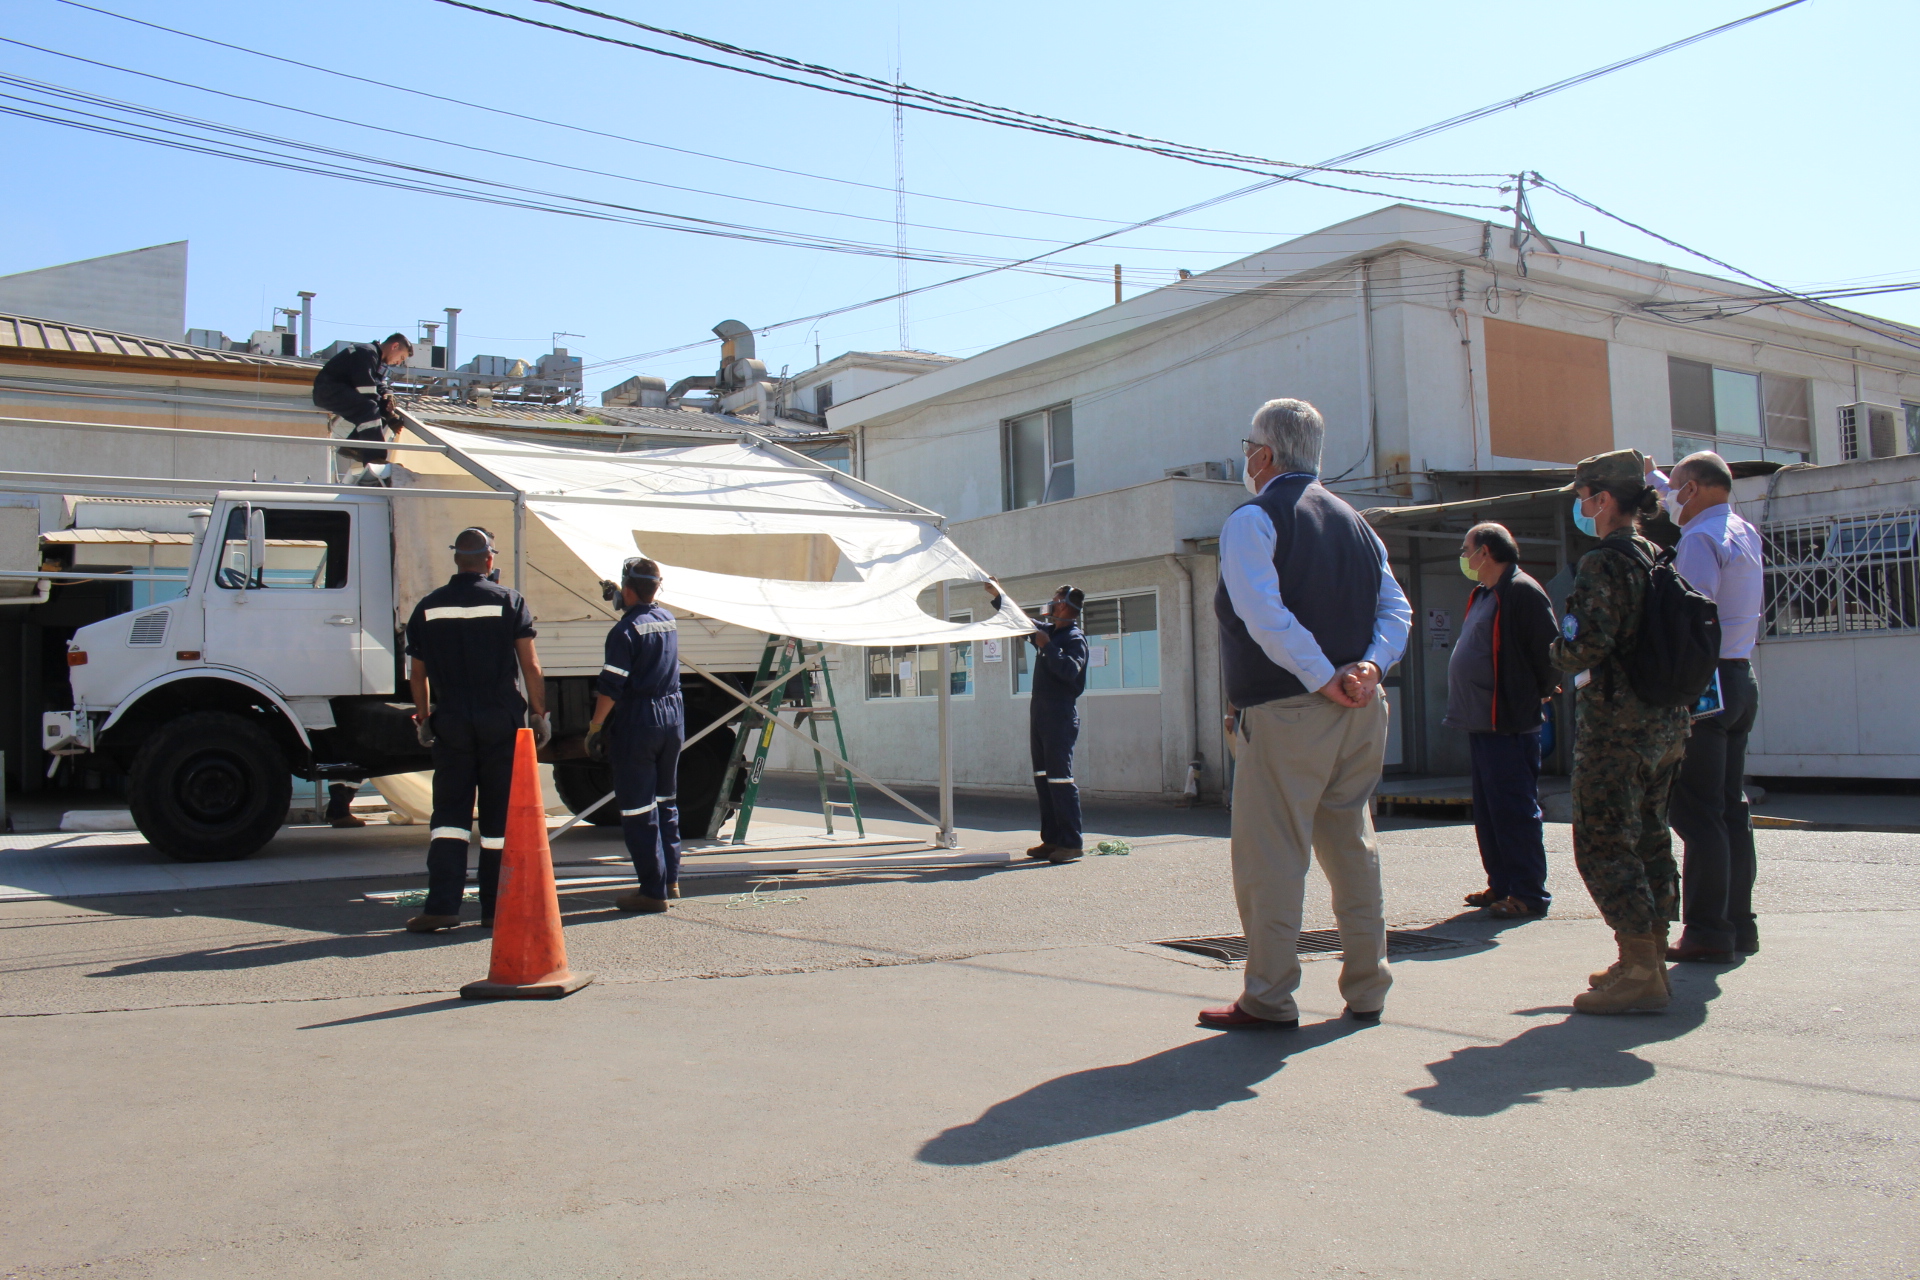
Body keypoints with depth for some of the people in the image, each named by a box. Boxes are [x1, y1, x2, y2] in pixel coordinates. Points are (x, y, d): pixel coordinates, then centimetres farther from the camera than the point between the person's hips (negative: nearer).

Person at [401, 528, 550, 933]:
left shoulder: (428, 607, 6)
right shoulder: (509, 601, -1)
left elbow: (417, 674, 10)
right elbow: (530, 665, -4)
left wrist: (423, 719, 22)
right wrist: (541, 714, 3)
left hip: (451, 721, 2)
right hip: (501, 720, -2)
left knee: (449, 814, 5)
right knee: (500, 818, 5)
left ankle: (442, 906, -4)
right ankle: (496, 909, 9)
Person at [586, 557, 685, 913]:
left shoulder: (625, 630, -14)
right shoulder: (668, 620, 8)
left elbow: (611, 687, -17)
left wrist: (595, 726, -6)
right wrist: (620, 599, 39)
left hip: (637, 722, -7)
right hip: (672, 716, 7)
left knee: (637, 807, -1)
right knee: (665, 800, 18)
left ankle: (653, 890, 0)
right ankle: (670, 879, 24)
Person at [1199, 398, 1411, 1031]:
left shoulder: (1252, 521, -5)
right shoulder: (1355, 521, 16)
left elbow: (1265, 615, -19)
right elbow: (1396, 609, 8)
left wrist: (1322, 678, -17)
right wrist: (1368, 667, -5)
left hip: (1284, 713, -7)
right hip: (1361, 712, 7)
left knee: (1269, 857, -1)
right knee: (1351, 847, 14)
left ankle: (1269, 998, 2)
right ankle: (1366, 990, 19)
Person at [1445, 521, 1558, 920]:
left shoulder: (1522, 591, -13)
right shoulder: (1482, 595, 19)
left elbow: (1547, 648, -16)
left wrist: (1538, 693, -6)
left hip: (1510, 723, -10)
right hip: (1481, 721, 10)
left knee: (1514, 811, -6)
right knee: (1488, 810, 14)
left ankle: (1529, 894, -1)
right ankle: (1501, 884, 23)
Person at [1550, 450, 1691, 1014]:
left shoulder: (1602, 564, -15)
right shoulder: (1660, 559, 10)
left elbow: (1585, 647, -23)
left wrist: (1559, 650, -2)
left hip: (1615, 724, -9)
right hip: (1667, 723, 9)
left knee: (1603, 844, -5)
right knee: (1647, 836, 16)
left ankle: (1640, 974, -7)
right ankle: (1650, 957, 24)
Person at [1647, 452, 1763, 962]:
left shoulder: (1699, 540, -13)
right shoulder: (1745, 532, 14)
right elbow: (1685, 510, 35)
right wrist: (1652, 477, 45)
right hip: (1741, 678, 9)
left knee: (1697, 812, -6)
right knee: (1731, 807, 13)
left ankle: (1708, 932, -4)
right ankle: (1739, 924, 18)